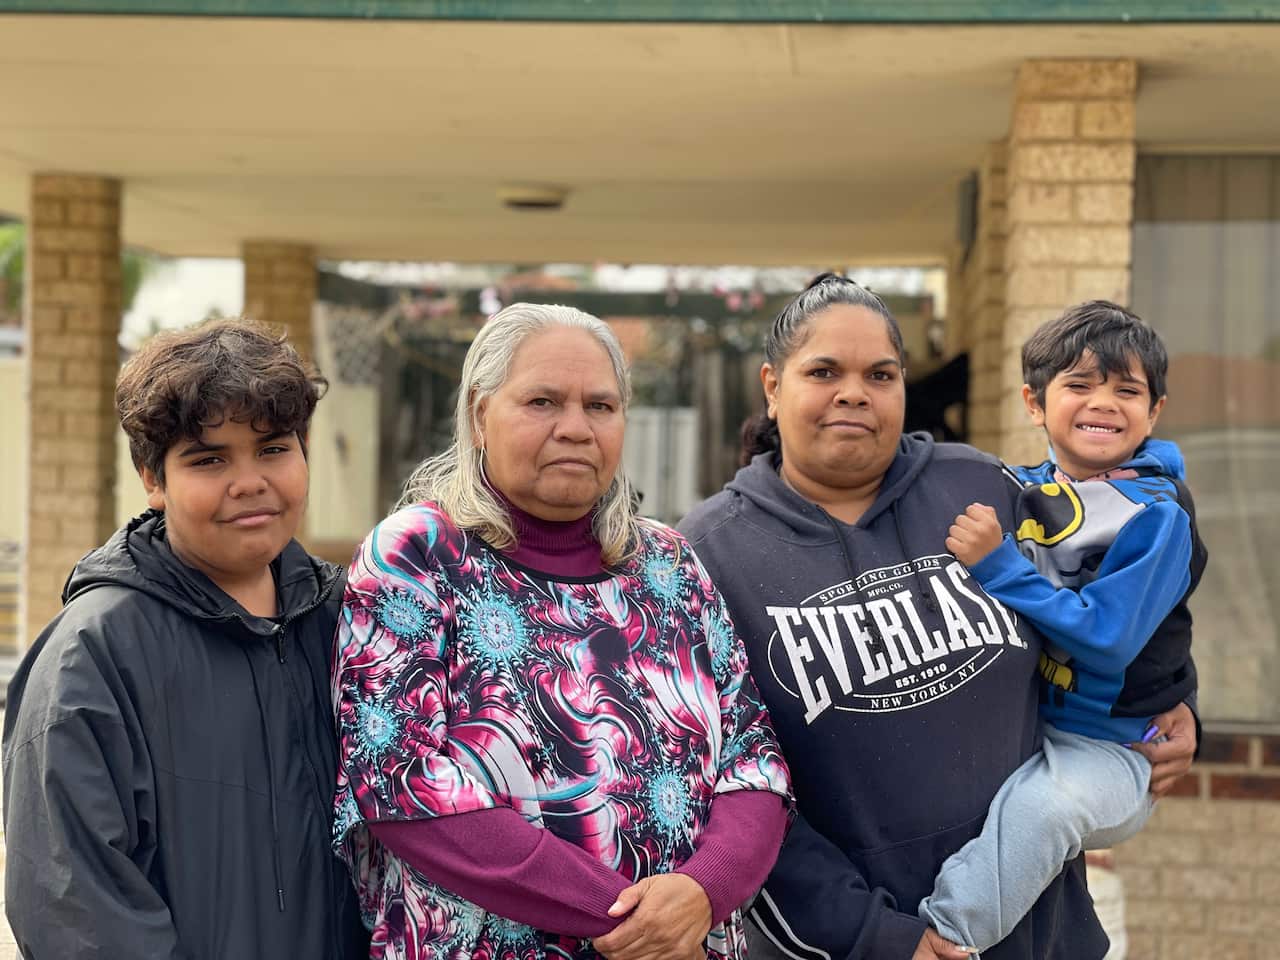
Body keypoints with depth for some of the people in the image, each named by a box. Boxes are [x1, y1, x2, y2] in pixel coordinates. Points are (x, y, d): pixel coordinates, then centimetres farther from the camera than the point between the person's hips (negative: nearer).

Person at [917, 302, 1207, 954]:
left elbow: (1103, 637, -23)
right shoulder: (1019, 492, 6)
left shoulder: (1156, 516, -11)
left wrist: (996, 564, -23)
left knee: (1041, 803, -35)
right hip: (1007, 726, 7)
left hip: (1108, 746, -7)